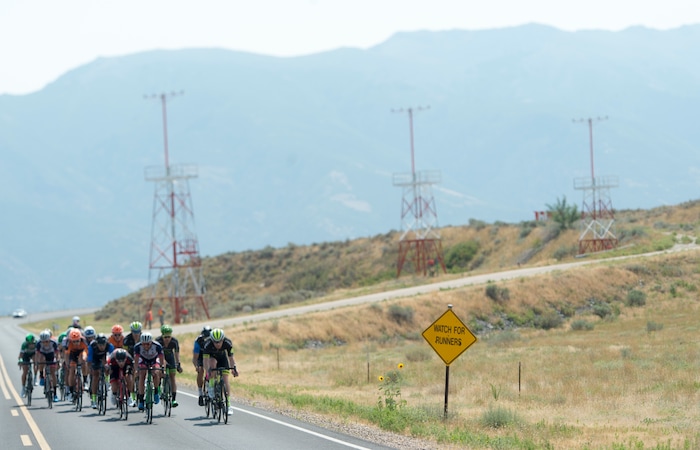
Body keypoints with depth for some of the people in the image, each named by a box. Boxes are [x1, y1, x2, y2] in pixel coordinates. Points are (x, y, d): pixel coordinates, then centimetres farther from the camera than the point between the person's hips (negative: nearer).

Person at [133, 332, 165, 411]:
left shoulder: (157, 346, -33)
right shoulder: (137, 347, -30)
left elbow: (162, 359, -28)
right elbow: (136, 360, -27)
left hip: (155, 360, -1)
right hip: (143, 360, 1)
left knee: (156, 373, -29)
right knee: (141, 377, -20)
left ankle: (156, 393, -7)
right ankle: (141, 400, -15)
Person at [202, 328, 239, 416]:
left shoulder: (227, 343, -32)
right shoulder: (208, 345, -35)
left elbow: (231, 357, -26)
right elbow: (206, 359, -36)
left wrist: (234, 368, -38)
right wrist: (208, 371, -48)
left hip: (222, 357, 1)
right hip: (212, 356, -1)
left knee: (225, 379, -10)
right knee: (212, 362, -36)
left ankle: (228, 404, -8)